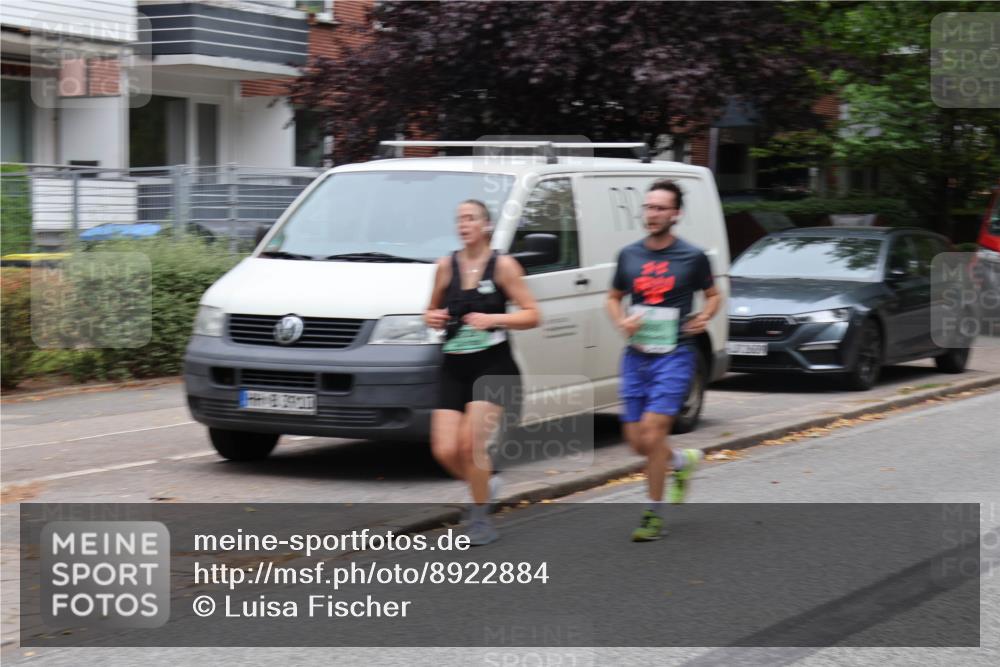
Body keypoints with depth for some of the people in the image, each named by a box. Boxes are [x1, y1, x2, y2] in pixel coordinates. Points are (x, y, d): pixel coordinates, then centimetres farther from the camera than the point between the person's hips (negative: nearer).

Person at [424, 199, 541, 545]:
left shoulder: (502, 265, -4)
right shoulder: (446, 265, 6)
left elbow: (532, 315, -4)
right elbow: (432, 310, 19)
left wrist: (493, 318, -19)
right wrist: (431, 318, -5)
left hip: (493, 365, -4)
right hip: (454, 367, 4)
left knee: (471, 442, -16)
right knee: (445, 451, -6)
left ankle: (480, 519, 1)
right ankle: (485, 486, 24)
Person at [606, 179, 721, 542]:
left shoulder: (692, 257, -2)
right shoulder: (629, 255, 7)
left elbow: (712, 294, 12)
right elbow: (613, 298, 18)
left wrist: (704, 317, -9)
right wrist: (621, 321, -3)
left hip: (675, 354, -4)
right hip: (636, 355, 4)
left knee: (652, 433, -14)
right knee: (637, 440, 5)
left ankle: (653, 514, -1)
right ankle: (683, 460, 37)